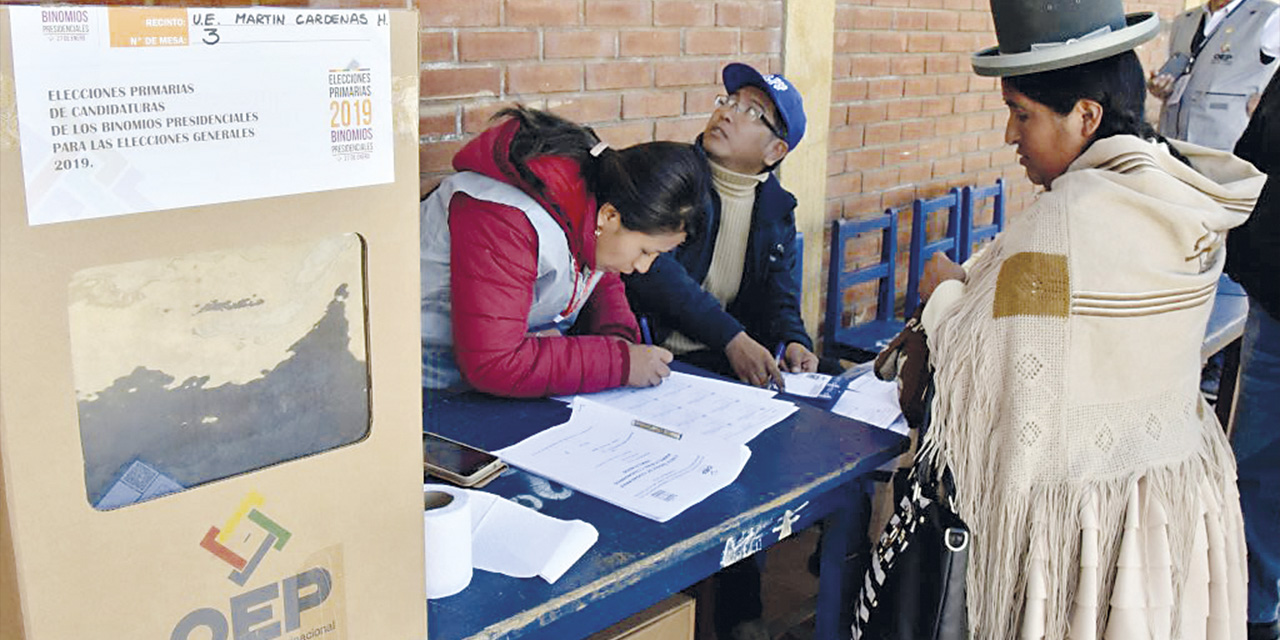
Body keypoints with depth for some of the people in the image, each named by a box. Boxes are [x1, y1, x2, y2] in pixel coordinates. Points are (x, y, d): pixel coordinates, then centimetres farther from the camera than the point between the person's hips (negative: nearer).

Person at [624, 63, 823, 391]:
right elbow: (651, 269, -20)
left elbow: (777, 291, 9)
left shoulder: (777, 208, 12)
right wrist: (731, 338, -27)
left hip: (717, 362, 6)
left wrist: (793, 340, -15)